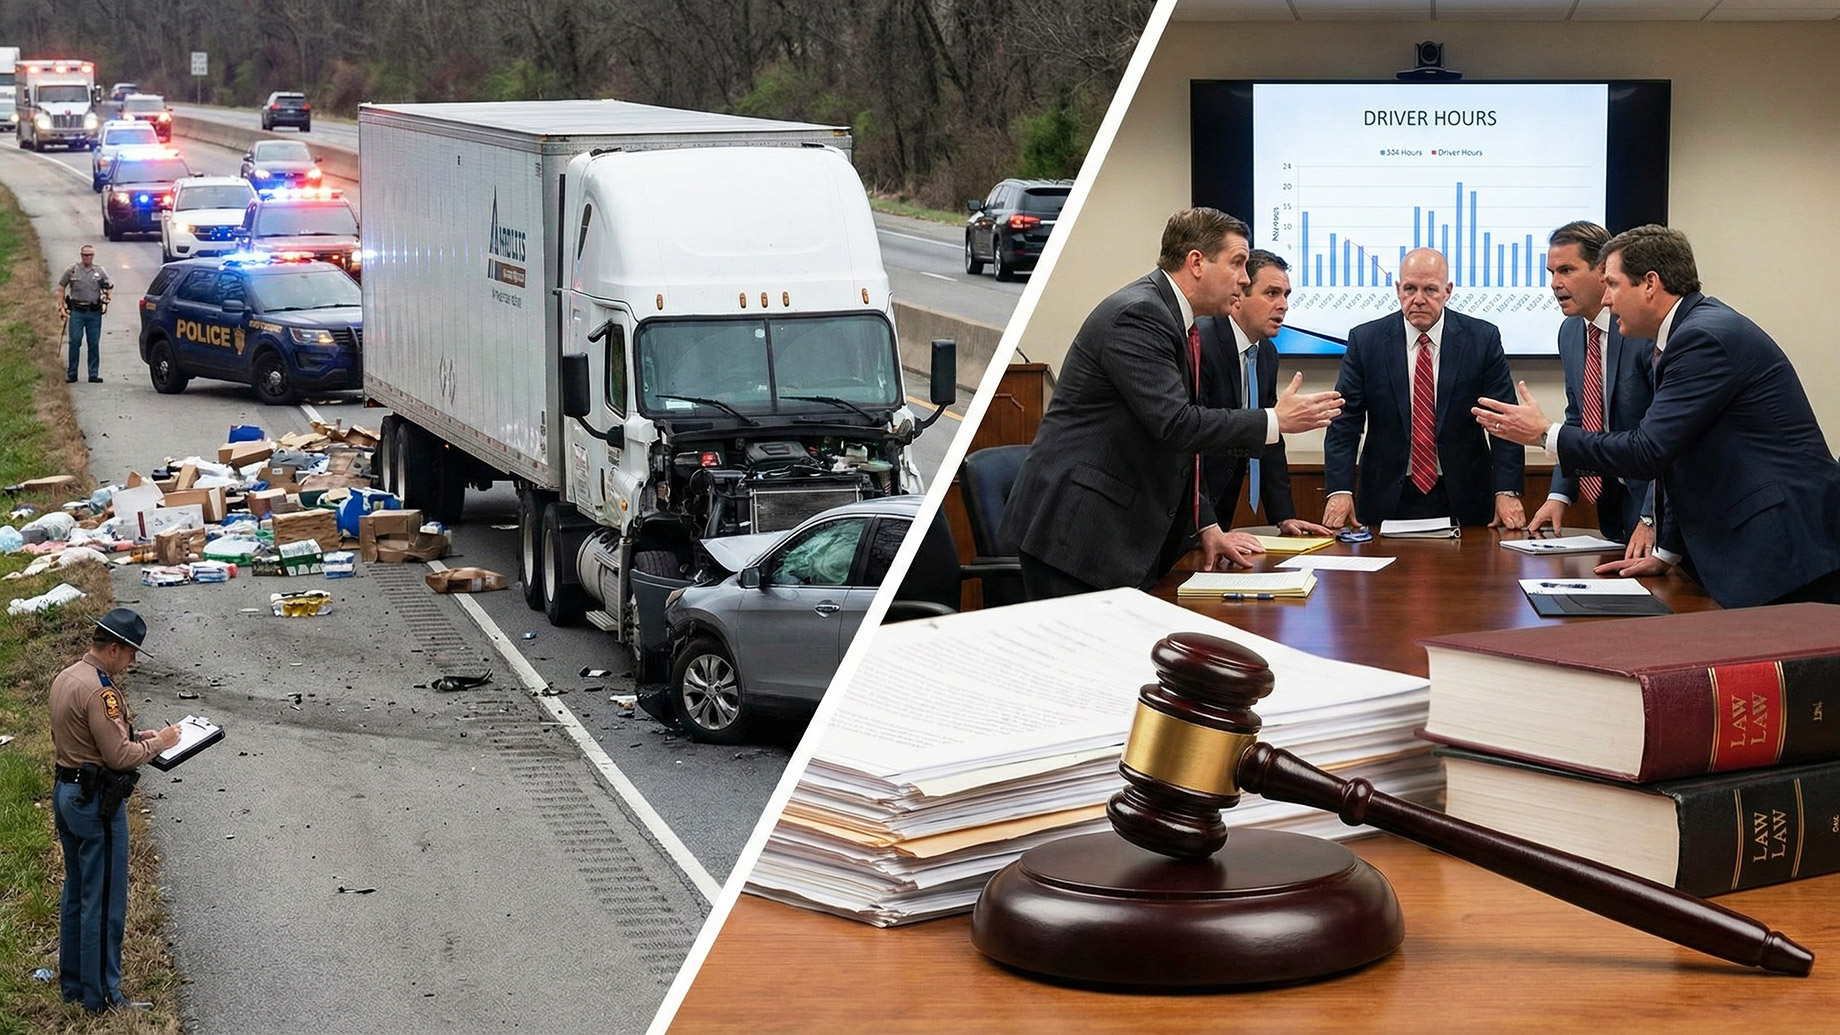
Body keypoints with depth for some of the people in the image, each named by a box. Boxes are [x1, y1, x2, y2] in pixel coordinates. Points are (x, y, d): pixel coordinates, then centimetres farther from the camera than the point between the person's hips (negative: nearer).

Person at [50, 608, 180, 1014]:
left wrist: (134, 736, 11)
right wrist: (158, 743, -6)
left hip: (66, 793, 10)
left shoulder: (65, 678, 9)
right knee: (104, 901, -2)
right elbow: (119, 756, -22)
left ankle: (73, 984, 27)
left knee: (76, 893, 19)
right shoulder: (98, 690, -22)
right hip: (96, 801, -10)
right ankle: (102, 995, 4)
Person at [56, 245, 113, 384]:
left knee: (94, 344, 2)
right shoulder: (72, 270, 5)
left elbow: (110, 286, 18)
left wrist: (107, 296, -3)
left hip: (94, 312, 2)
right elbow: (61, 288, 9)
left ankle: (94, 374, 7)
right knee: (75, 342, -4)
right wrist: (61, 306, 3)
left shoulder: (100, 271, 10)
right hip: (77, 311, -2)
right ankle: (72, 374, 2)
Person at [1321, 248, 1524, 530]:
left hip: (1463, 499, 0)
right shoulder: (1365, 340, -2)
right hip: (1388, 501, 0)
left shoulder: (1482, 338, -2)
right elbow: (1344, 422, -4)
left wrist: (1507, 492, -14)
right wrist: (1339, 491, -16)